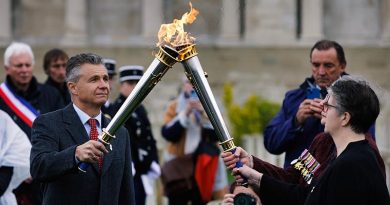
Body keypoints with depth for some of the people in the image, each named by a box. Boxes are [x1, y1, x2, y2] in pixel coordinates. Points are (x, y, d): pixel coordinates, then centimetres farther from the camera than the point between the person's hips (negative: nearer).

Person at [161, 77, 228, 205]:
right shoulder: (174, 107, 3)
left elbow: (217, 135, -6)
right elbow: (167, 134, -10)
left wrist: (204, 113, -16)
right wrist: (185, 114, -17)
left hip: (204, 168, 1)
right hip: (178, 168, -1)